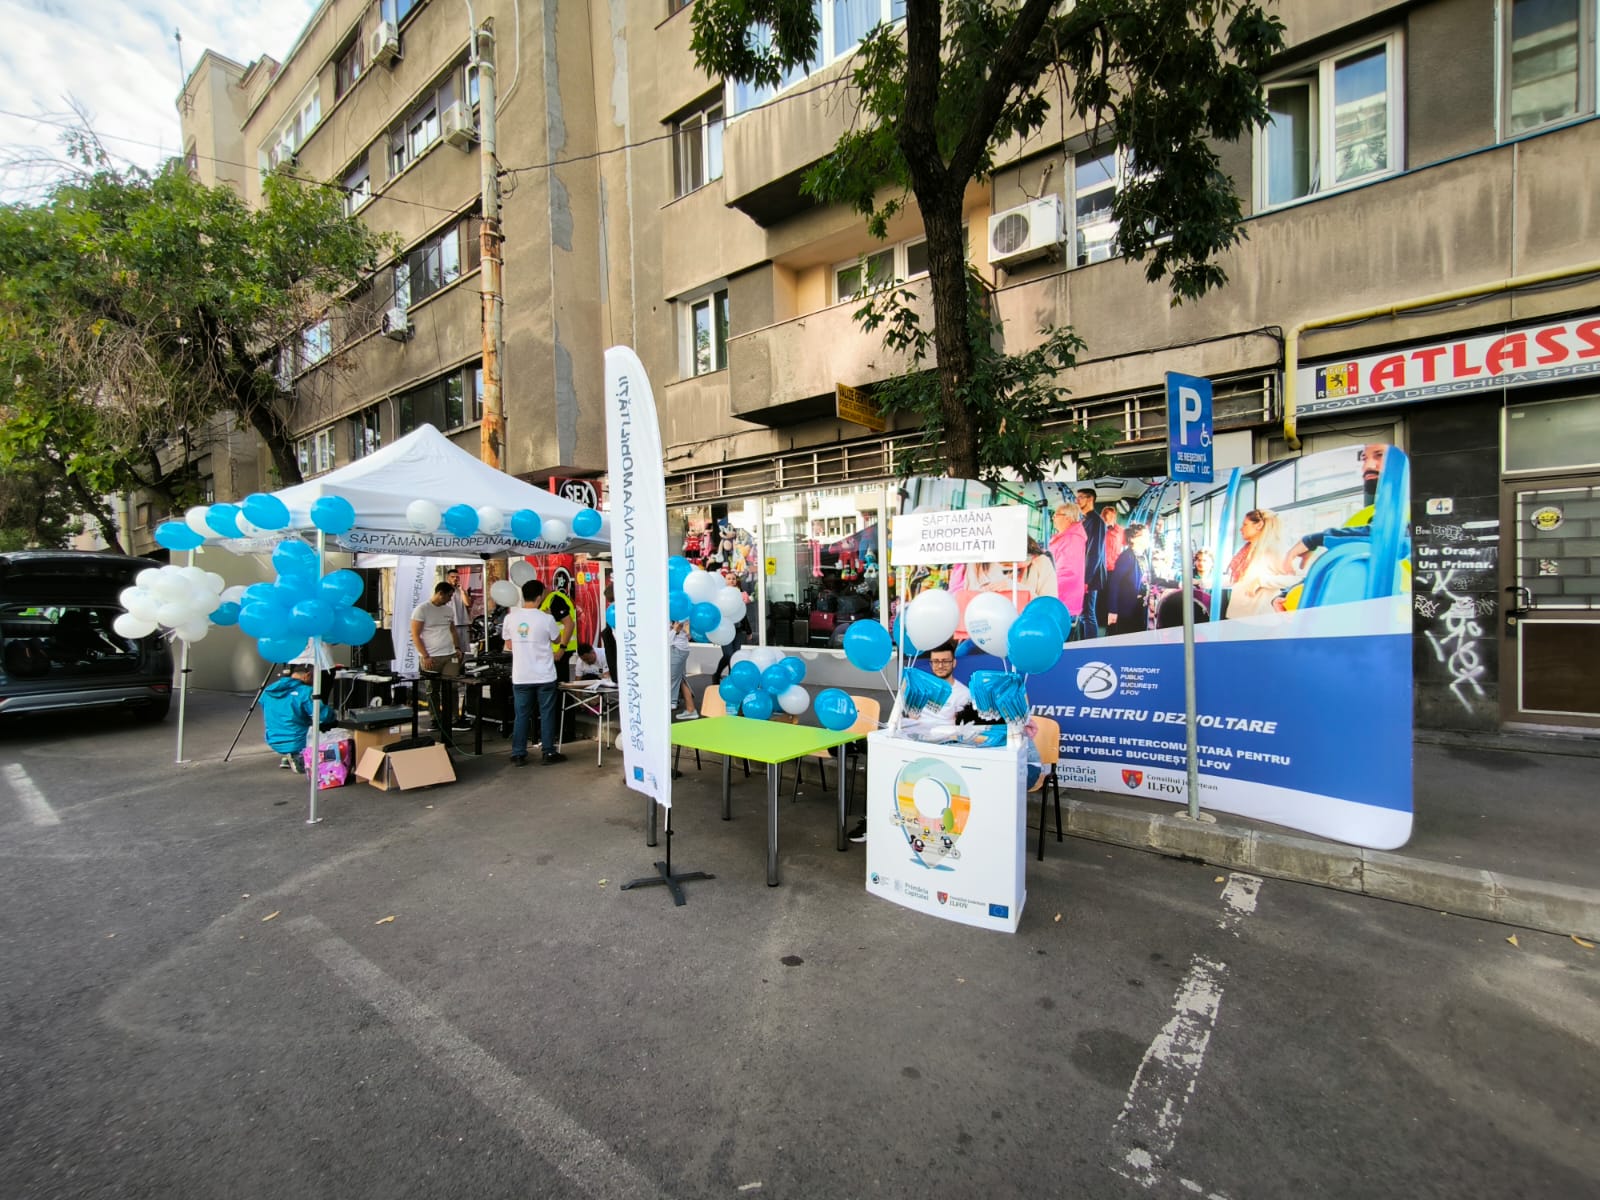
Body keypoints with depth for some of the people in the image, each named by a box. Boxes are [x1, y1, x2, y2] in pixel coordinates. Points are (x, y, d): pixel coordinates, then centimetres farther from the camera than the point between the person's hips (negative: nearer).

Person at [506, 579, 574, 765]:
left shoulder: (510, 618, -2)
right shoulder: (546, 618, -11)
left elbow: (509, 645, 10)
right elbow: (557, 639, 5)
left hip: (520, 676, 3)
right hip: (544, 676, -3)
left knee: (521, 715, 9)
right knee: (547, 714, 8)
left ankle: (518, 755, 13)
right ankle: (549, 753, 13)